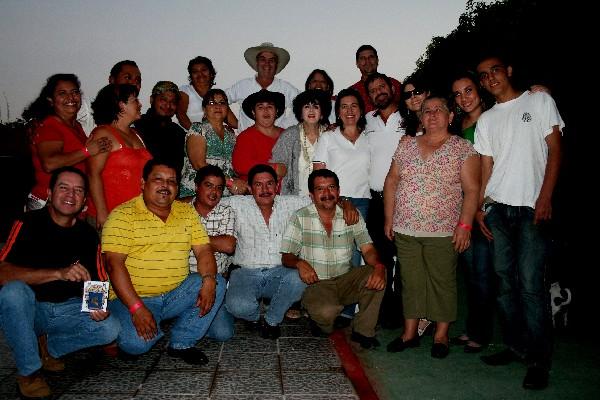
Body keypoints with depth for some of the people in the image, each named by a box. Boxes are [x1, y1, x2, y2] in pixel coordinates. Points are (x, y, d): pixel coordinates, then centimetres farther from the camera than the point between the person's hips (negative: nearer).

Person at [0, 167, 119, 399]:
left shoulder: (88, 235, 3)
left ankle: (48, 347, 7)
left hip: (68, 309, 3)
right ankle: (28, 372, -16)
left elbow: (98, 284, 8)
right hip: (27, 309, -3)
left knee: (110, 328, -20)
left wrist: (100, 306, -16)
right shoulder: (28, 224, -9)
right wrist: (58, 273, -35)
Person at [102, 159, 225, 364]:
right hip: (133, 297, -4)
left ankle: (182, 343, -3)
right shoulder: (123, 215, -8)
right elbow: (114, 264, -16)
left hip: (177, 293, 5)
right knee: (135, 343, -28)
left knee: (218, 284, -16)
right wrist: (136, 308, -24)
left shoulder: (187, 212, 8)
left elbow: (203, 250, 3)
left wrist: (209, 280, -18)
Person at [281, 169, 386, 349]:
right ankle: (324, 326, 6)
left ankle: (363, 331, -5)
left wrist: (379, 267, -25)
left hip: (346, 280, 4)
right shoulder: (300, 218, -4)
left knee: (377, 276, -23)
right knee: (325, 312, -33)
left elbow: (368, 249, -3)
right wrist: (300, 263, -31)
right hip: (315, 284, -3)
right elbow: (286, 256, -6)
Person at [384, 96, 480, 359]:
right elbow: (391, 182, 12)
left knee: (443, 282, 4)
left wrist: (465, 224, -14)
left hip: (443, 231, -3)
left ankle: (441, 336, 18)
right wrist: (389, 218, 7)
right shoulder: (406, 146, 10)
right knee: (411, 281, 10)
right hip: (405, 229, 3)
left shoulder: (463, 148, 0)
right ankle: (410, 333, 22)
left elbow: (471, 189, -5)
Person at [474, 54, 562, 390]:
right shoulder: (486, 120, 18)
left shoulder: (539, 100, 8)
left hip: (531, 209, -4)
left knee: (530, 283, -8)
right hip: (497, 208, 4)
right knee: (505, 280, 6)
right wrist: (479, 207, 4)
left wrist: (545, 198, -10)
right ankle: (516, 345, 19)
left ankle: (540, 359, 2)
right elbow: (486, 167, 15)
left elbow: (555, 150, 1)